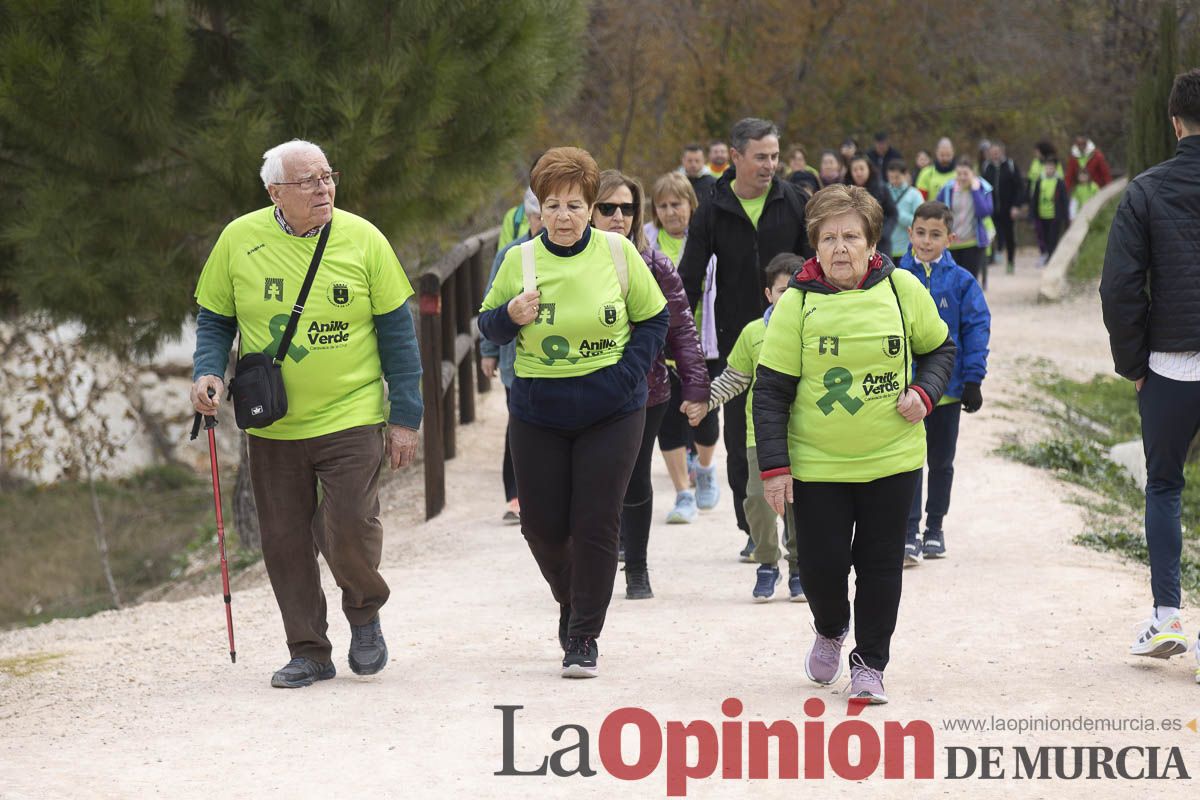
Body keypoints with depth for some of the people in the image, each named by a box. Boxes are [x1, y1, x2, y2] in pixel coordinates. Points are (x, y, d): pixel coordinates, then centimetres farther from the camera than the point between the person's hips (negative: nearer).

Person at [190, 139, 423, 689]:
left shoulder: (362, 239, -5)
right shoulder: (239, 240, -2)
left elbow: (396, 330, 0)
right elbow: (215, 320, 9)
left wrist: (405, 417, -2)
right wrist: (208, 373, -11)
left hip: (352, 417, -2)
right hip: (271, 426, 2)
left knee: (351, 529, -11)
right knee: (285, 542, 5)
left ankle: (364, 612, 20)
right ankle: (308, 653, 19)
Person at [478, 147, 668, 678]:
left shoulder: (618, 252, -5)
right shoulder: (520, 260, -2)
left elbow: (654, 317, 5)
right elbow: (488, 326, 7)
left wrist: (629, 372, -8)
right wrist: (510, 316, -16)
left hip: (610, 414, -2)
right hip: (537, 411, 2)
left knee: (595, 525, -4)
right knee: (541, 524, 6)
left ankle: (585, 637, 9)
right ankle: (571, 601, 37)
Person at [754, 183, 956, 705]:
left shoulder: (901, 288, -3)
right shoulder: (797, 303, -9)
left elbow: (939, 349, 13)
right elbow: (771, 390, -6)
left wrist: (924, 393, -7)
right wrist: (774, 466, -10)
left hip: (891, 459, 1)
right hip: (815, 462, -1)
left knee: (880, 564, 4)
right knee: (820, 562, -1)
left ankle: (870, 663, 20)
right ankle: (830, 630, 32)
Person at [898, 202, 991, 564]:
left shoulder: (961, 282, -4)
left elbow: (976, 330, -2)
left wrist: (973, 380, -6)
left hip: (948, 387, 1)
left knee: (941, 462, 14)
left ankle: (934, 529, 27)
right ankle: (909, 534, -1)